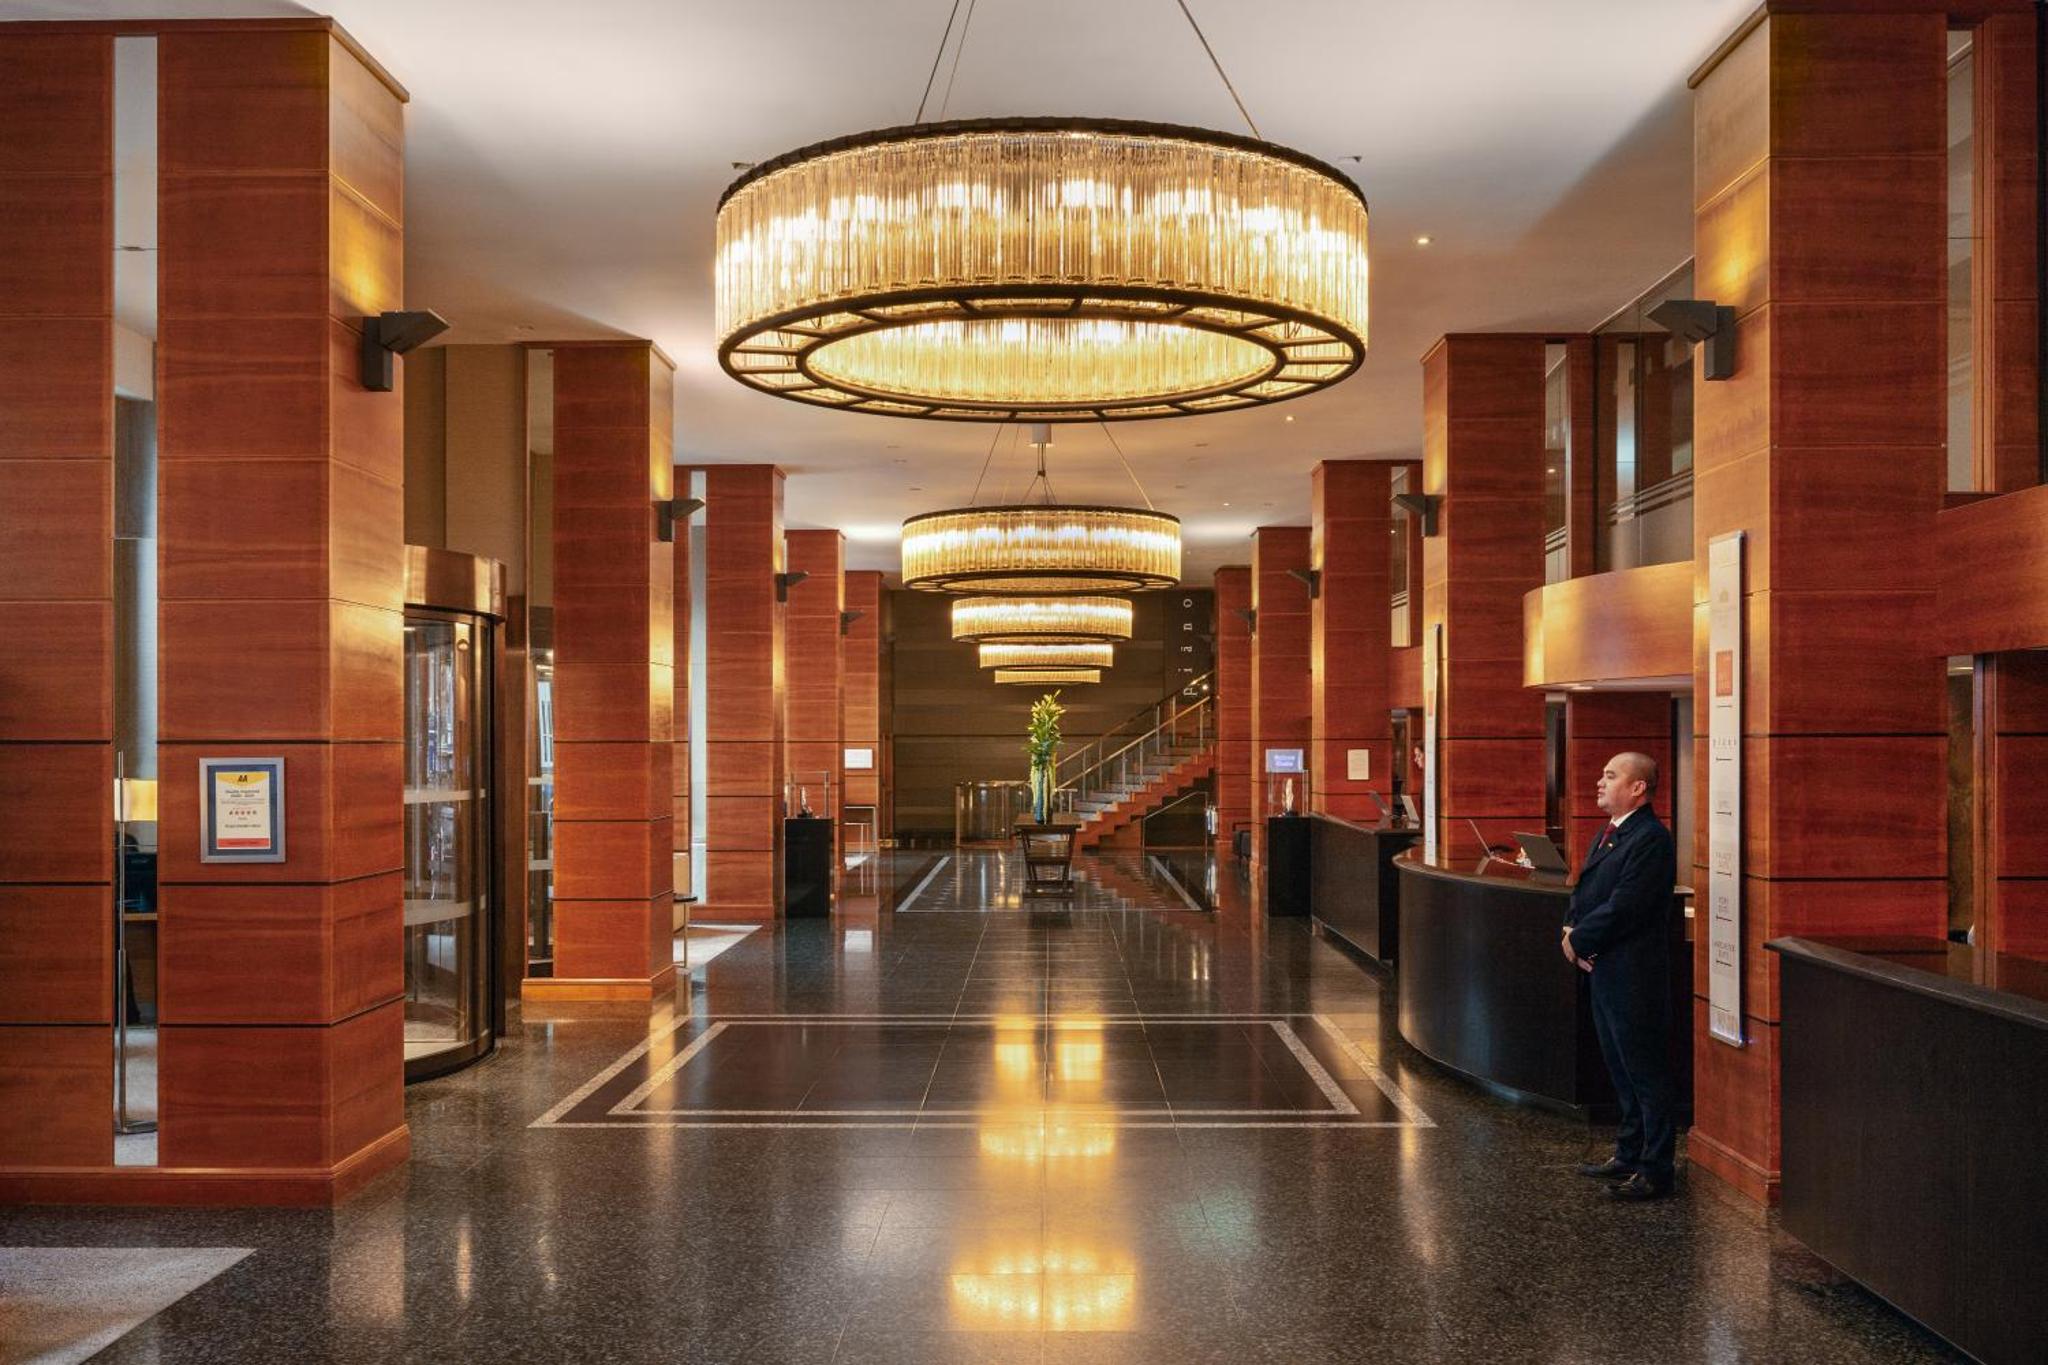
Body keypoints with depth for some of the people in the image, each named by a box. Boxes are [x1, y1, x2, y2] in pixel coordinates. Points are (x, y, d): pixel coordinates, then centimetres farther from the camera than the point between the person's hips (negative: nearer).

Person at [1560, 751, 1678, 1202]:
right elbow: (1584, 891, 17)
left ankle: (1654, 1171, 6)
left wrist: (1580, 940, -12)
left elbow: (1622, 908, -23)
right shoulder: (1609, 834, 14)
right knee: (1622, 1070, 18)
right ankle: (1629, 1155, 30)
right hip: (1604, 971, 10)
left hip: (1634, 975, -10)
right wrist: (1572, 931, -2)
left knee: (1646, 1073, -1)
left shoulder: (1651, 839, -17)